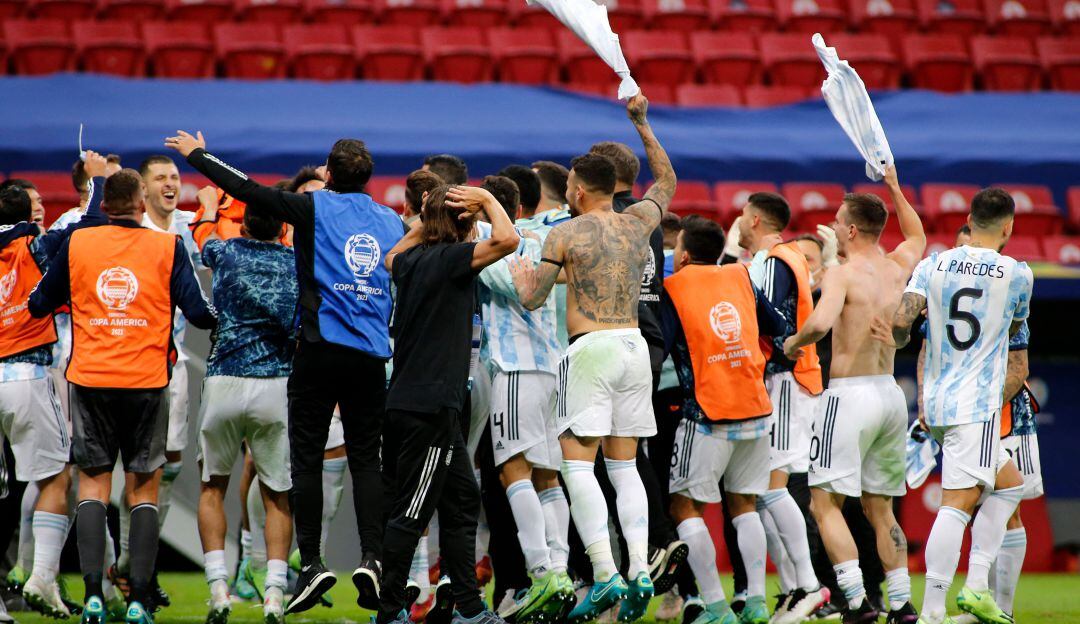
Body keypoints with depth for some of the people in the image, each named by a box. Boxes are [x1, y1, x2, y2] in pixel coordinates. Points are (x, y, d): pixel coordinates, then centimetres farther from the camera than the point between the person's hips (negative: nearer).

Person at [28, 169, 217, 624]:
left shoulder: (76, 244, 1)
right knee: (144, 489, 7)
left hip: (90, 381, 1)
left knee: (93, 484, 8)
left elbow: (39, 304, 11)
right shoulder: (168, 248, -4)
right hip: (146, 381, -1)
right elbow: (199, 313, -4)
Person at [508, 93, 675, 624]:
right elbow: (667, 182, 31)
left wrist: (518, 274, 19)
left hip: (591, 347, -6)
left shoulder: (565, 234, -4)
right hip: (635, 346, 6)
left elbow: (532, 300, -2)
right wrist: (642, 126, 33)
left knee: (578, 462, -5)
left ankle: (606, 575, -16)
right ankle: (640, 570, -1)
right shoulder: (637, 223, 10)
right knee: (624, 465, 11)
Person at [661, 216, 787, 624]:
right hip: (756, 407, 5)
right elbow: (779, 329, 18)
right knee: (744, 505, 15)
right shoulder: (742, 278, 10)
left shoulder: (673, 289, -4)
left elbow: (658, 348, -10)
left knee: (686, 506, 3)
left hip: (708, 413, -5)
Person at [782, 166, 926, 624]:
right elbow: (917, 238, 34)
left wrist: (795, 342, -9)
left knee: (826, 503, -5)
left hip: (851, 393, -7)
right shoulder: (897, 269, 10)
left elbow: (820, 322, -29)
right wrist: (895, 191, 39)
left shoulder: (843, 274, -11)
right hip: (891, 394, 7)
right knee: (879, 508, 16)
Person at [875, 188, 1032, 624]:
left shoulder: (933, 265, 4)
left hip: (935, 401, 6)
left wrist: (898, 339, 16)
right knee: (957, 504, -12)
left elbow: (900, 322, -7)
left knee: (1008, 485, 20)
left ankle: (977, 586, 11)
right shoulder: (1017, 274, -4)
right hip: (977, 404, -6)